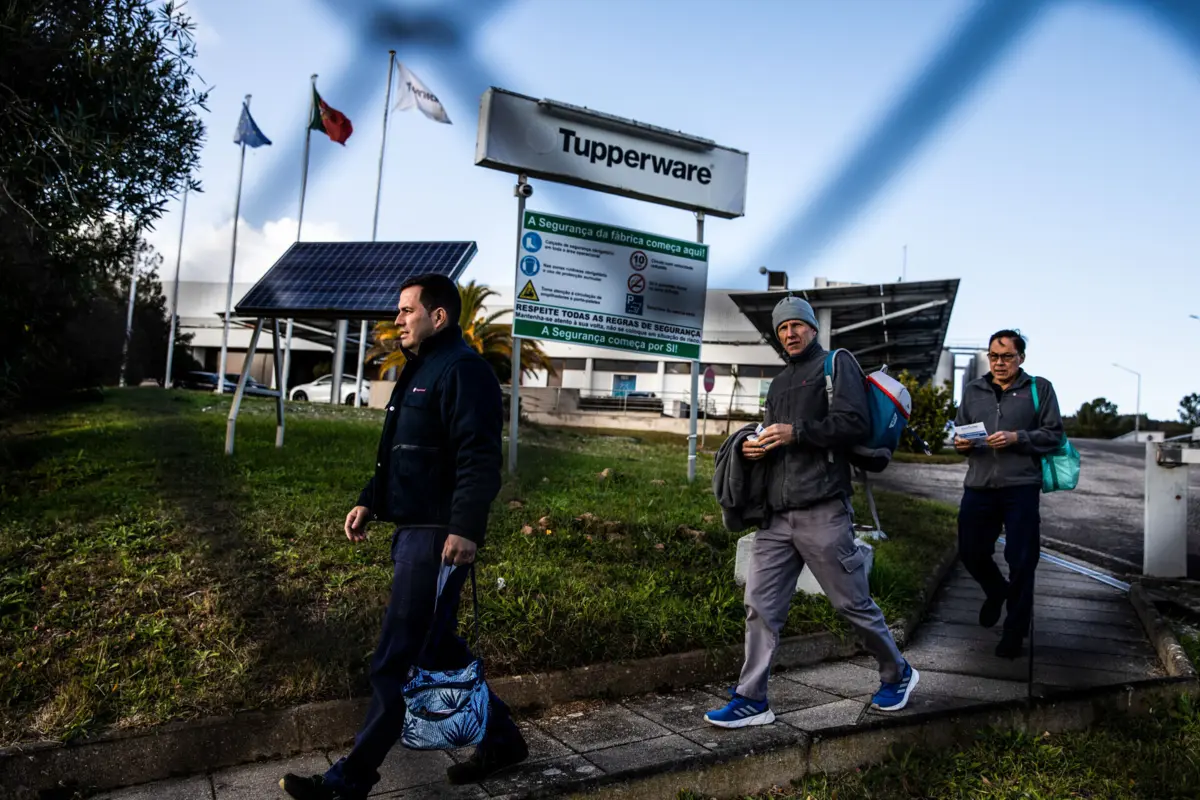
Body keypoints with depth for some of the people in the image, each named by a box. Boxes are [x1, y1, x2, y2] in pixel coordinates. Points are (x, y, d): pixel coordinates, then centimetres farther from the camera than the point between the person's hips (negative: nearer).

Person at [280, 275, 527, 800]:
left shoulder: (462, 369, -13)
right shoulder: (419, 371, 20)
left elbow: (479, 457, -23)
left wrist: (466, 529, -29)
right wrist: (369, 502, 16)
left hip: (439, 537, -11)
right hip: (411, 531, 11)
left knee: (396, 662, -2)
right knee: (437, 650, 17)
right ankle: (500, 738, 30)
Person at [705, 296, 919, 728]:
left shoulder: (836, 363, 2)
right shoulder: (779, 382, 23)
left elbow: (856, 422, -11)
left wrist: (797, 432, -16)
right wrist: (756, 446, 3)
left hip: (822, 511, -6)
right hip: (777, 515, 7)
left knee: (853, 603, 6)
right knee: (761, 605, 3)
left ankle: (897, 674, 29)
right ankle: (751, 700, 11)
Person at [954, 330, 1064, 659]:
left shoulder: (1039, 388, 4)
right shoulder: (973, 390, 13)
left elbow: (1053, 434, -1)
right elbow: (959, 430, 18)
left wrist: (1017, 438, -16)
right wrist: (960, 443, -5)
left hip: (1021, 487, -3)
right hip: (978, 486, 4)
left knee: (1021, 562, 1)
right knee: (971, 552, 10)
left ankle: (1015, 630, 17)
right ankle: (996, 592, 42)